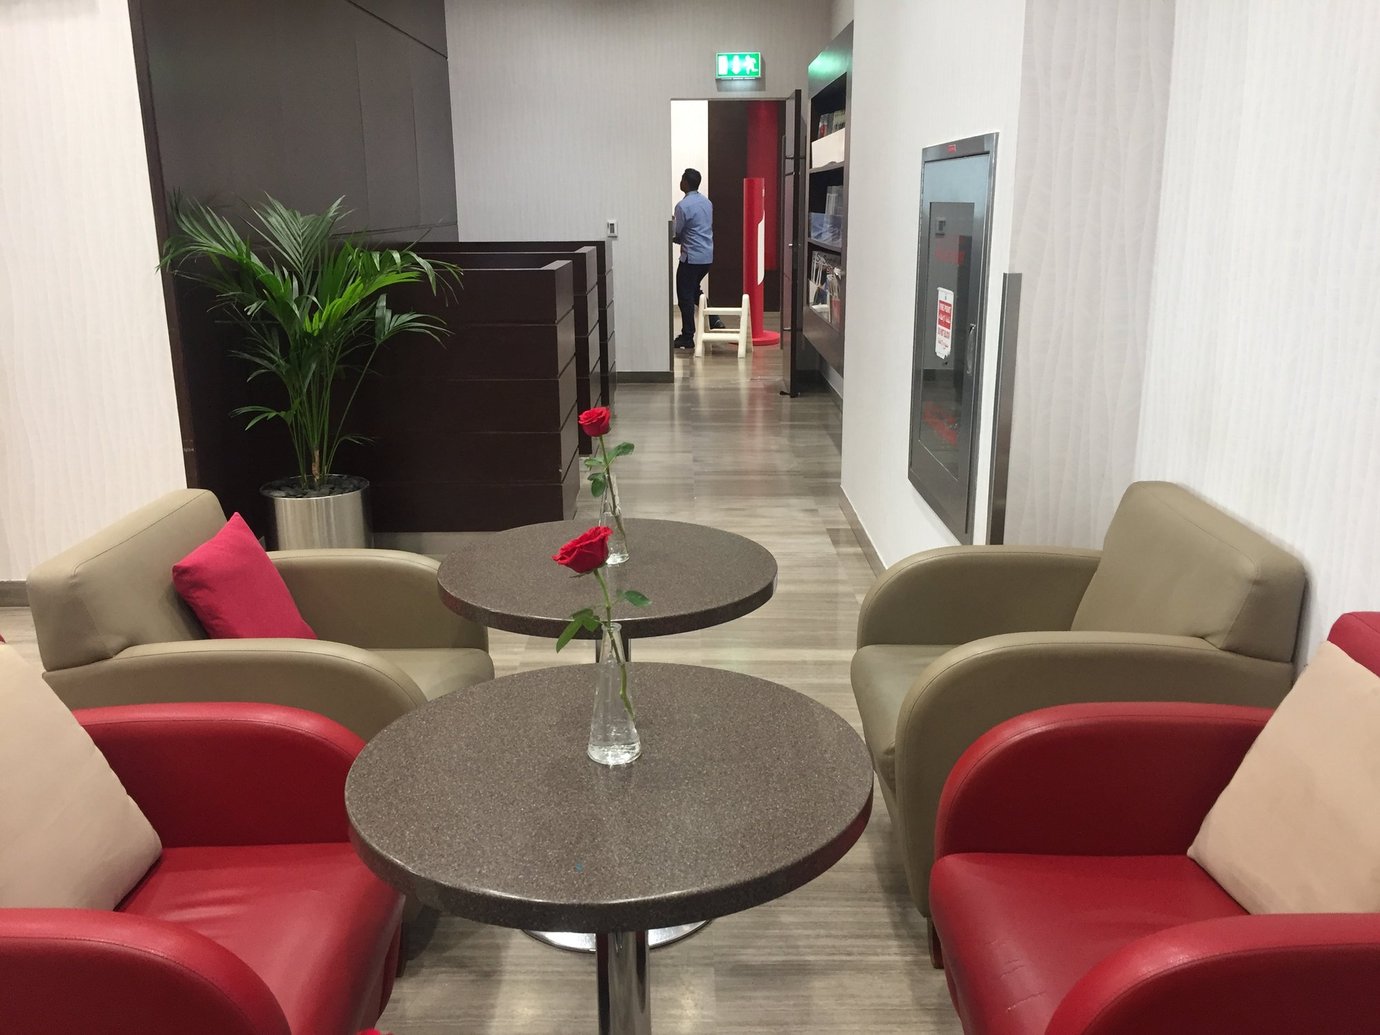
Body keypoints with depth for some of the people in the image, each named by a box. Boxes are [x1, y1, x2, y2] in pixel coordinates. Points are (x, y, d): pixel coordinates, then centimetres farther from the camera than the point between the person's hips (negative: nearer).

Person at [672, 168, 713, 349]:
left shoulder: (683, 205, -15)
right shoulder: (706, 202, 10)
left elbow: (675, 234, -9)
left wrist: (676, 238, 13)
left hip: (691, 257, -8)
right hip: (708, 256, 8)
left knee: (685, 296, 0)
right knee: (694, 290, 24)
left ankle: (687, 337, 1)